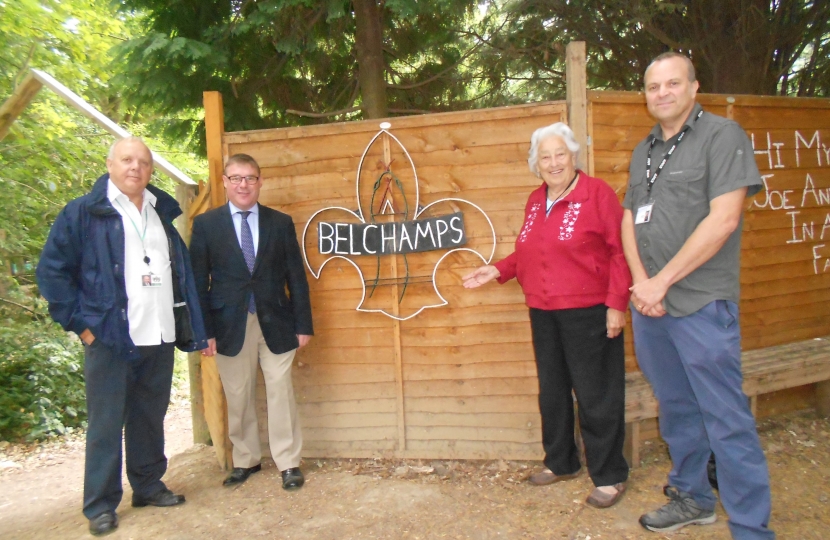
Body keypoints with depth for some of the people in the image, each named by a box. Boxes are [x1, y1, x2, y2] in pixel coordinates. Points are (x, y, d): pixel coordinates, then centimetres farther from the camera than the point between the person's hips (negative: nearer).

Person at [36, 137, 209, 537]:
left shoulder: (162, 212, 13)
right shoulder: (84, 212, -2)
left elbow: (182, 272, 15)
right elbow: (52, 270, -3)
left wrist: (192, 329, 8)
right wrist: (79, 322, -7)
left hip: (160, 338, 5)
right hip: (111, 338, -4)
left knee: (150, 417, 14)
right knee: (106, 423, 4)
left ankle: (148, 486, 30)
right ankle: (101, 505, 17)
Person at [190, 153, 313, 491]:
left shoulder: (281, 223, 6)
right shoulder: (206, 224, 3)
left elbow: (296, 277, 6)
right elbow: (198, 281, 1)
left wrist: (303, 324, 3)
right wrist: (204, 330, -5)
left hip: (275, 323, 0)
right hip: (230, 325, 0)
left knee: (281, 393, 4)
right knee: (238, 397, 10)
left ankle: (288, 463, 17)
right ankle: (245, 460, 28)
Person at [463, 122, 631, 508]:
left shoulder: (597, 193, -7)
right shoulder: (535, 201, 13)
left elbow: (620, 252, -11)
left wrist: (616, 304, -15)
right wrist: (498, 270, 7)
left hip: (587, 312, -6)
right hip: (543, 313, 7)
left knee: (595, 395, 2)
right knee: (552, 392, 16)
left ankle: (609, 476, 18)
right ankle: (560, 462, 33)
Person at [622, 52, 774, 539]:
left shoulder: (722, 135, -5)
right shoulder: (644, 151, 16)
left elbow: (723, 219, -15)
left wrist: (663, 281, -14)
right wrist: (641, 281, -3)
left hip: (701, 303, -7)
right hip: (648, 304, 7)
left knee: (727, 421, -2)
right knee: (677, 410, 17)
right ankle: (693, 498, 33)